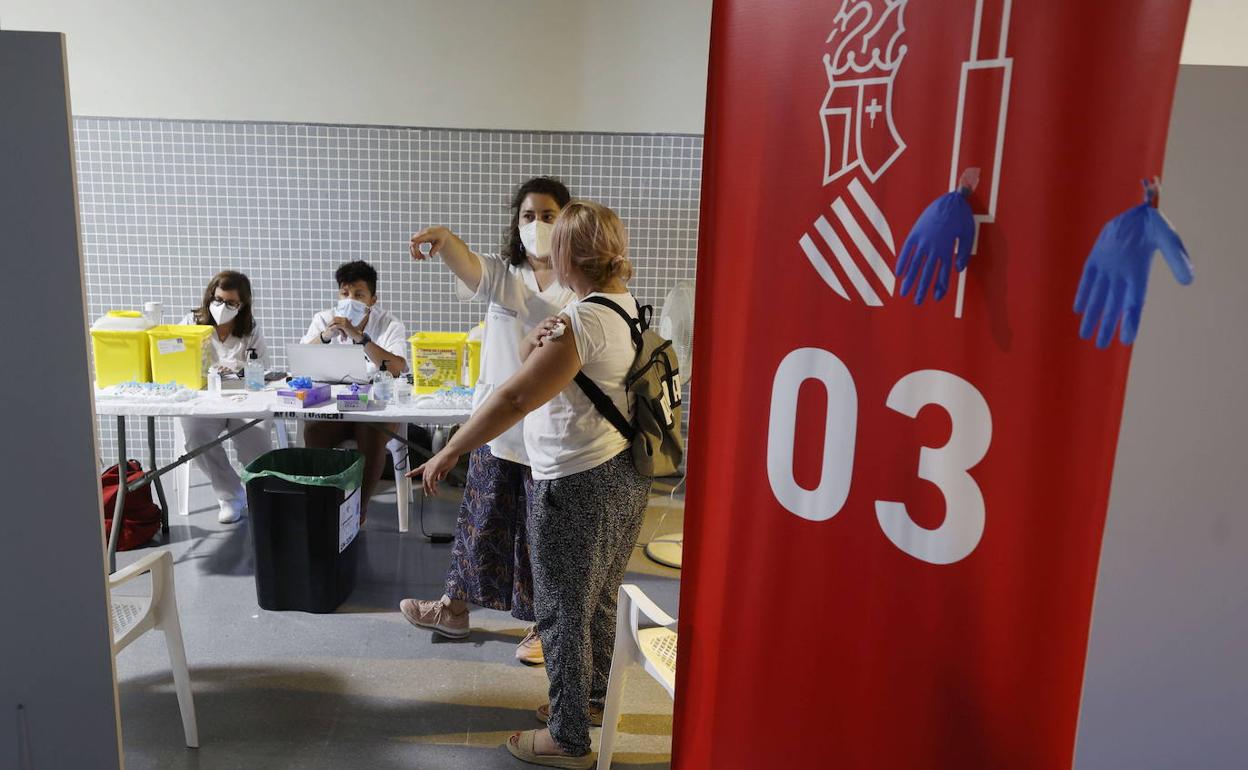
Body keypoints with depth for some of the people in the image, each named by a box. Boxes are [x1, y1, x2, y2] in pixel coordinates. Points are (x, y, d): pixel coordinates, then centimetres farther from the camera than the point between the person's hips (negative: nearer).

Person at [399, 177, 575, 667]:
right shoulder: (502, 275, 0)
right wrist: (445, 238, -44)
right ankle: (455, 609, 37)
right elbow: (466, 266, -21)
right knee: (482, 520, 17)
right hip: (496, 427, 3)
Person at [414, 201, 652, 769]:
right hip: (625, 473, 9)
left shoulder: (581, 322, -24)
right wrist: (540, 341, -6)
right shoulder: (625, 303, 5)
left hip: (577, 486, -9)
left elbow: (515, 398, -27)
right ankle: (595, 693, 45)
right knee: (600, 599, 25)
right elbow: (533, 360, 15)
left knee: (564, 613, 7)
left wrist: (448, 453, -21)